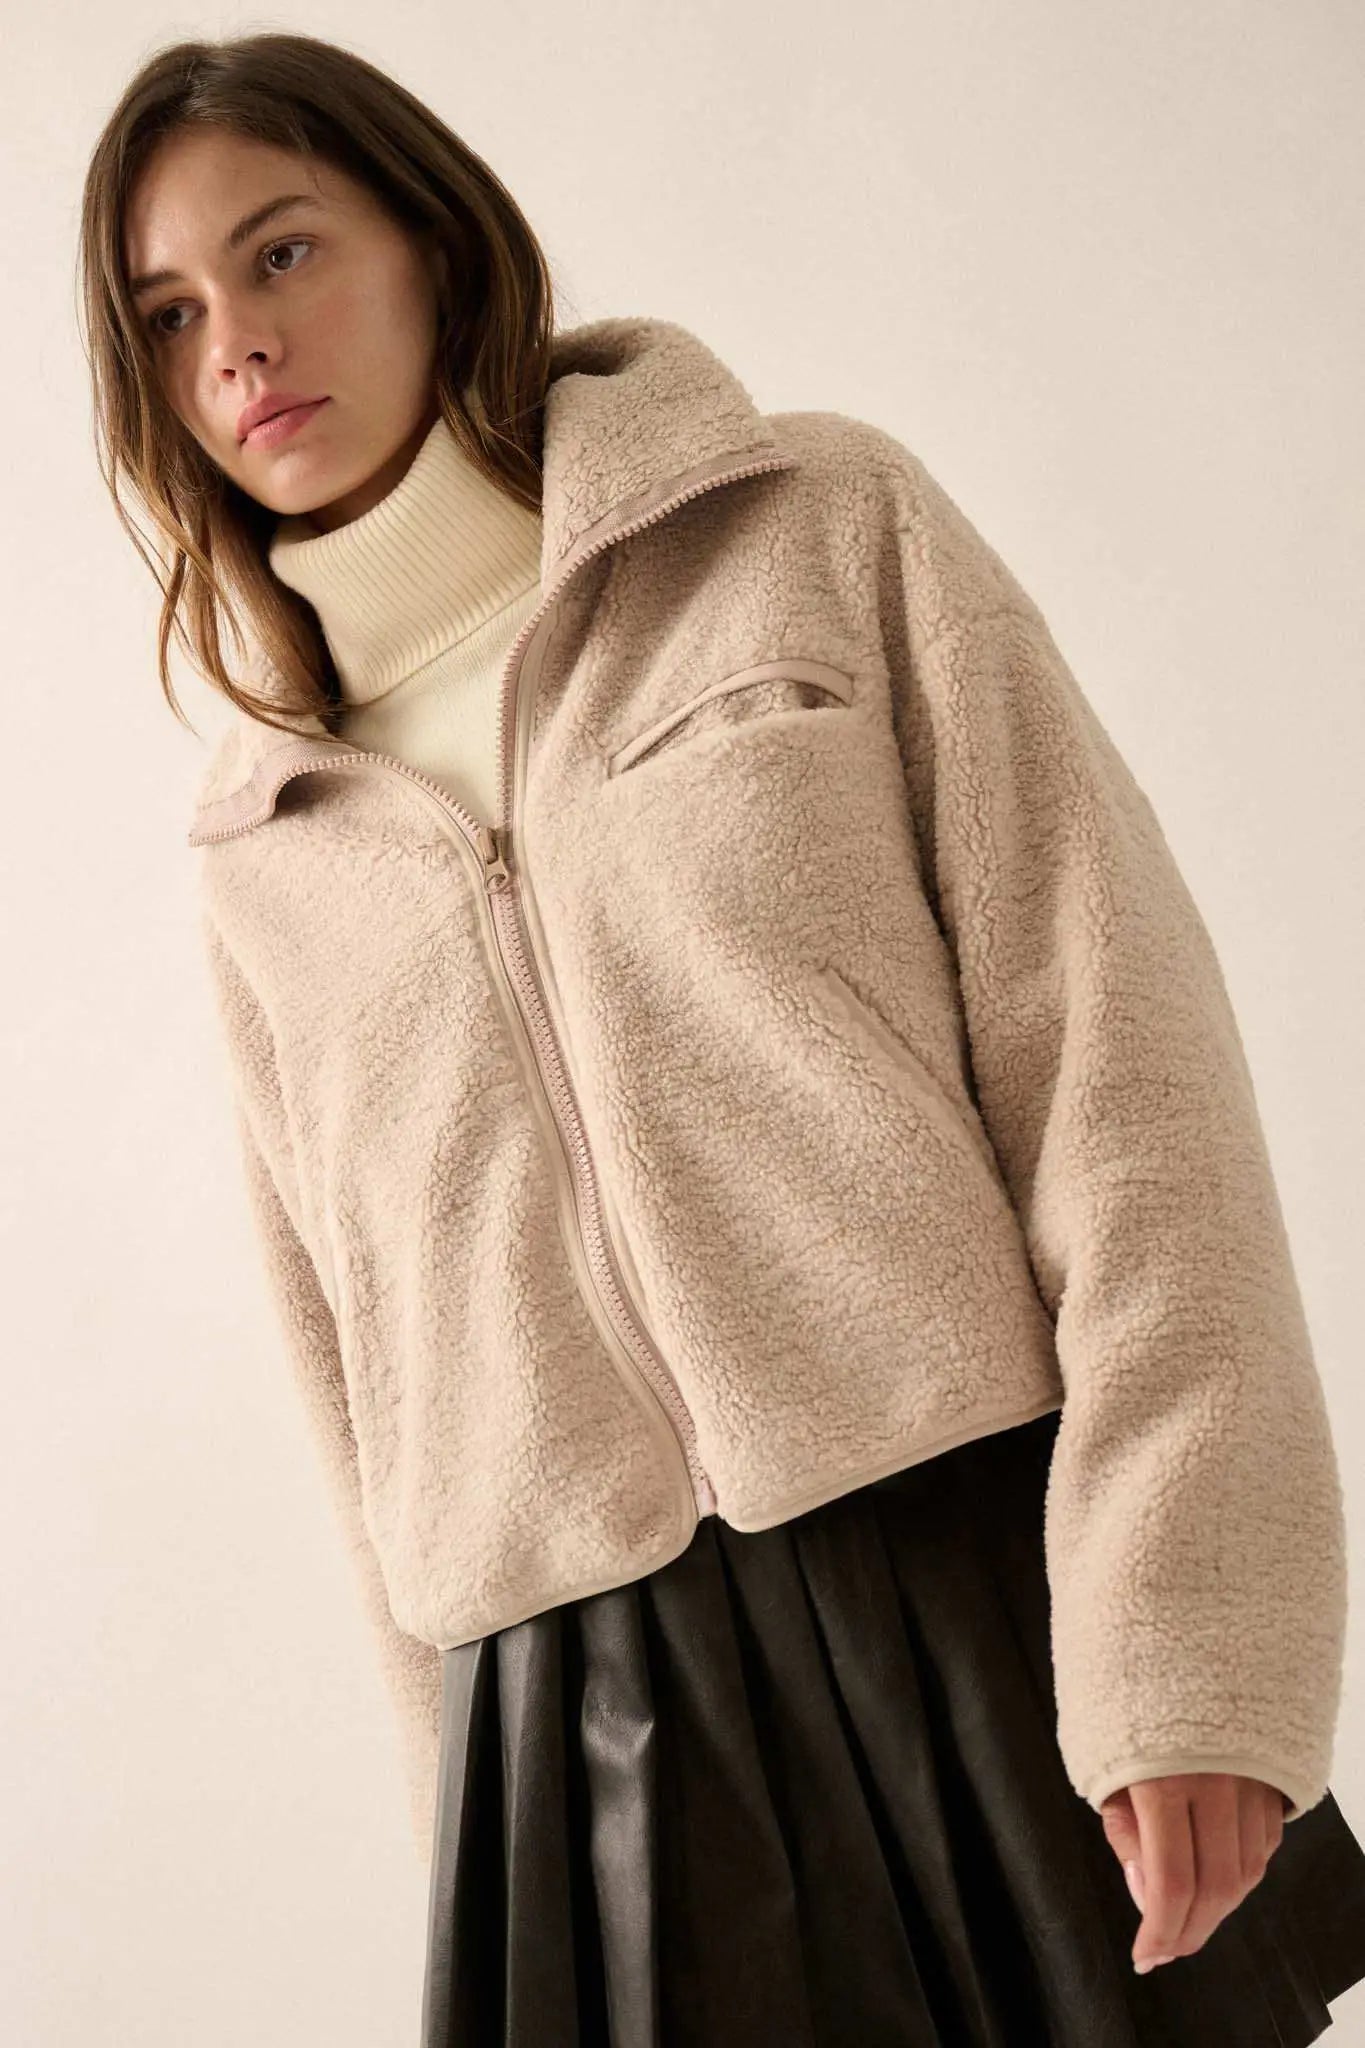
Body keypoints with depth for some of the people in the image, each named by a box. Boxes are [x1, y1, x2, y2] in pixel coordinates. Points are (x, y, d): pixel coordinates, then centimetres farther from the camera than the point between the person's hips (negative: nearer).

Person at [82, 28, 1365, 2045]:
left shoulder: (823, 522, 3)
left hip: (988, 1594, -2)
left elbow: (1112, 1047, -6)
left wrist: (1179, 1638, -14)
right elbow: (353, 1377, 15)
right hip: (582, 1740, 3)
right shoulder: (266, 863, 12)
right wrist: (470, 1819, 12)